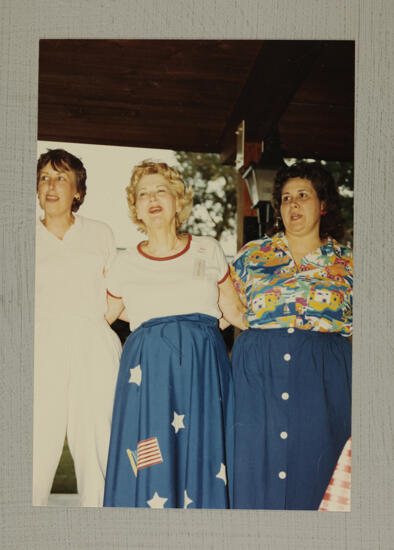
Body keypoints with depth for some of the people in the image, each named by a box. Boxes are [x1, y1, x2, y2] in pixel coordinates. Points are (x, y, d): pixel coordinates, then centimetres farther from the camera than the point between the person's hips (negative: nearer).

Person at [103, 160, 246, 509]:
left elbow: (234, 311, 14)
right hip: (148, 372, 0)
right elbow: (100, 318, 21)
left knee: (202, 459, -1)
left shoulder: (208, 251, 9)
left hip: (203, 368, 0)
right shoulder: (126, 265, 8)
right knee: (148, 469, -4)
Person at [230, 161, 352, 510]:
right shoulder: (252, 255, 11)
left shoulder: (346, 264, 8)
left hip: (323, 377, -1)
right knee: (255, 469, 2)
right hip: (257, 375, 1)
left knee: (314, 469, 1)